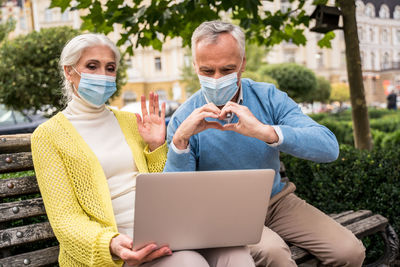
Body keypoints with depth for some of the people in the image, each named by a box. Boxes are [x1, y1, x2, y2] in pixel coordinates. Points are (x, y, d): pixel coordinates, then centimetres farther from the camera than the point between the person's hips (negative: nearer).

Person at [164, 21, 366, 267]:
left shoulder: (269, 98, -6)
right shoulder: (185, 119, -10)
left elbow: (329, 148, -18)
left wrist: (265, 131, -34)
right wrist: (180, 139, -29)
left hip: (276, 200, 4)